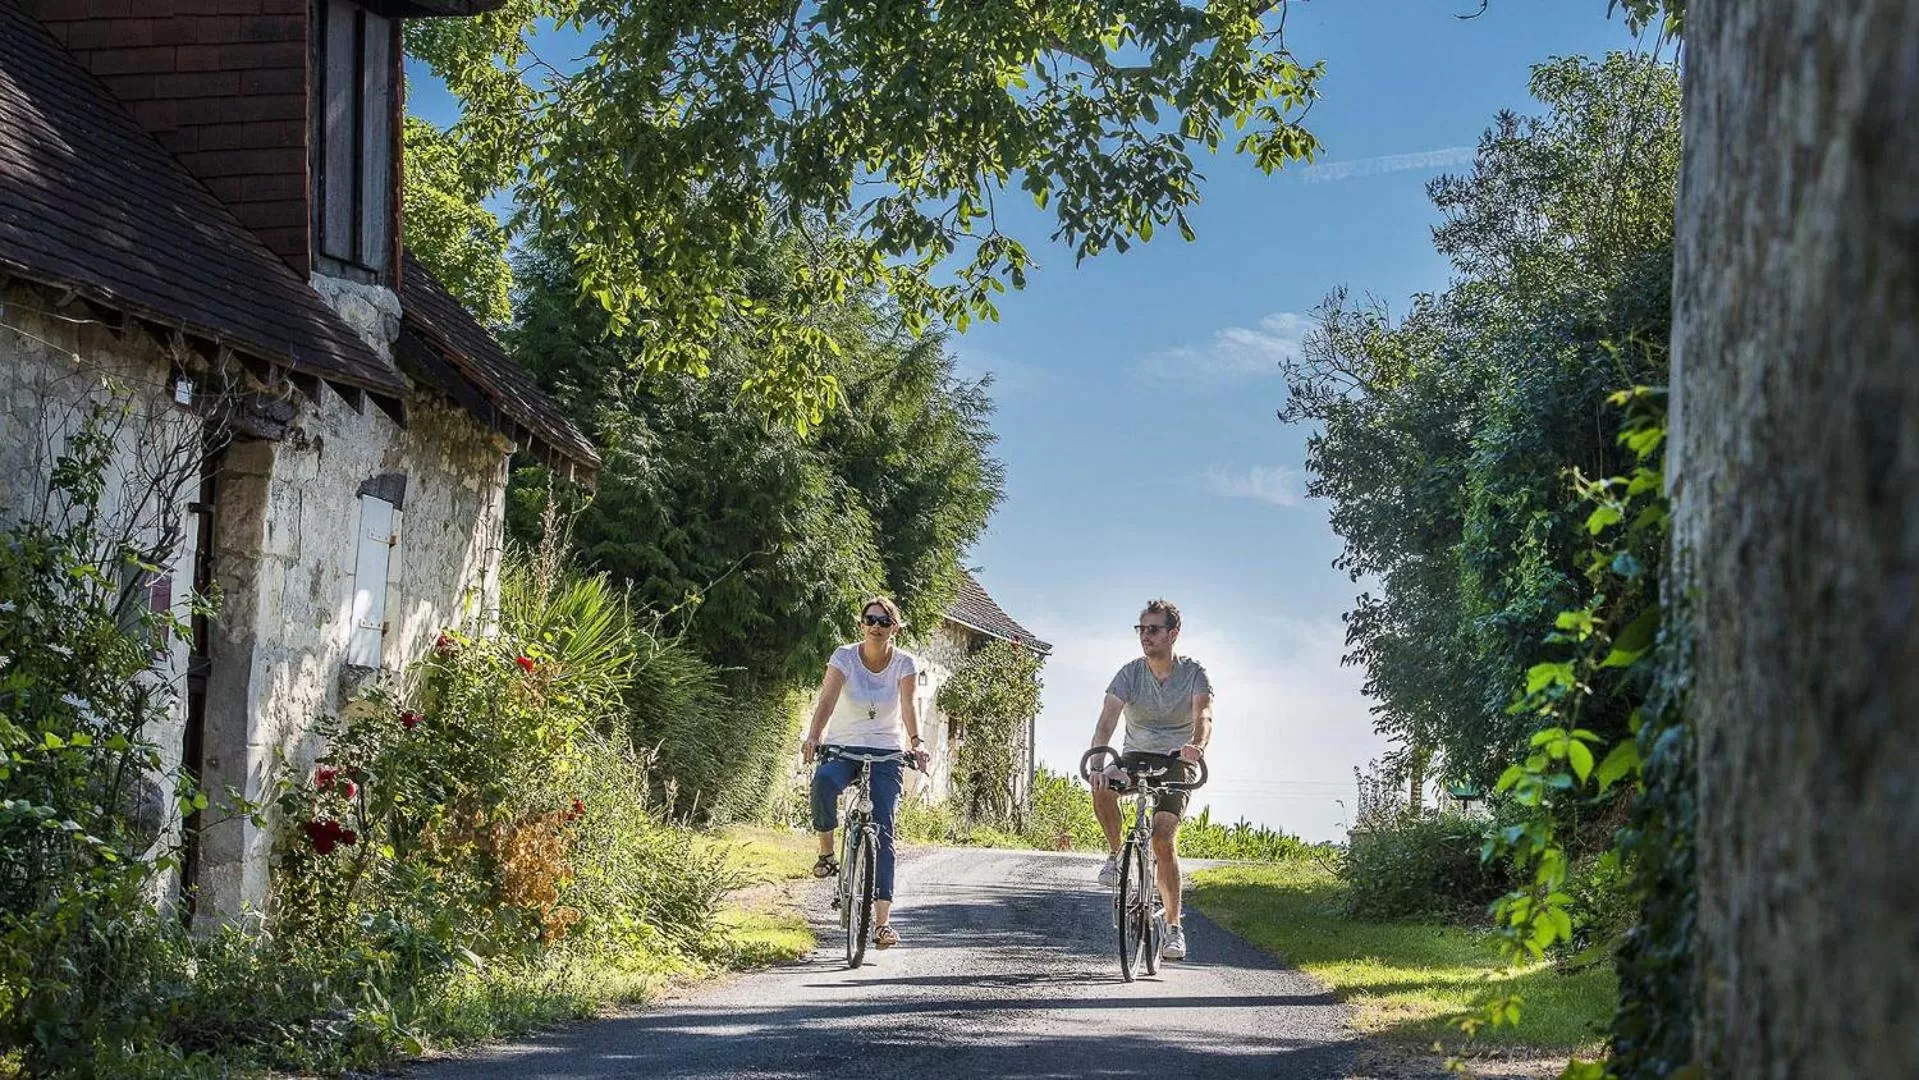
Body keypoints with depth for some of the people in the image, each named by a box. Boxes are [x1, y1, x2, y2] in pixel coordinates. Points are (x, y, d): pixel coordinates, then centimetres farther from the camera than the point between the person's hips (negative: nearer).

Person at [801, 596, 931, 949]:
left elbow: (908, 706, -18)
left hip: (886, 753, 0)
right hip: (843, 749, 0)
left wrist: (916, 742, -37)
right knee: (823, 781, -36)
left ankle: (883, 921, -11)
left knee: (882, 832, -9)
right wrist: (813, 737, -37)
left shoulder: (904, 663, -4)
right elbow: (827, 700, -19)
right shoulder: (845, 656, -7)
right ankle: (827, 853, -14)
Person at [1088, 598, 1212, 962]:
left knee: (1163, 840, -19)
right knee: (1102, 785, -32)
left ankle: (1174, 927, -10)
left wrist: (1197, 746, -49)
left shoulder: (1193, 673, -9)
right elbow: (1108, 719, -19)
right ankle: (1115, 853, -9)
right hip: (1135, 755, 2)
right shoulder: (1130, 673, -7)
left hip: (1176, 761, -2)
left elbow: (1203, 716, -26)